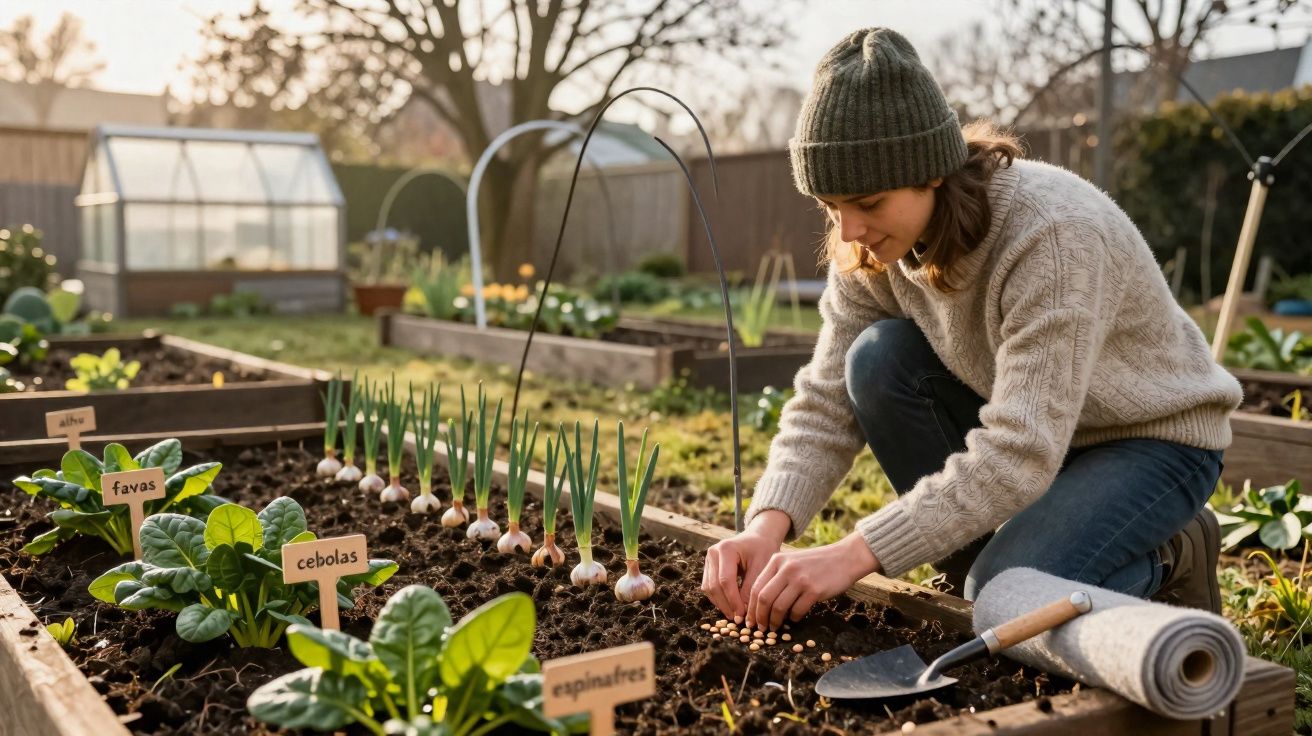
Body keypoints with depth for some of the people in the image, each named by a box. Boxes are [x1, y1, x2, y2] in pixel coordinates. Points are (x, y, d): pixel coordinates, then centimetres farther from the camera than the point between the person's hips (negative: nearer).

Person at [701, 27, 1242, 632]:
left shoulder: (1053, 235, -35)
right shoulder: (871, 245, -14)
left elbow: (1018, 457, -39)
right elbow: (827, 402, -14)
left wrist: (857, 553, -42)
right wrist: (767, 525, -31)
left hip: (1153, 436, -6)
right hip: (1028, 424, 6)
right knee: (878, 359, -21)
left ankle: (1168, 558, 2)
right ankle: (982, 561, -4)